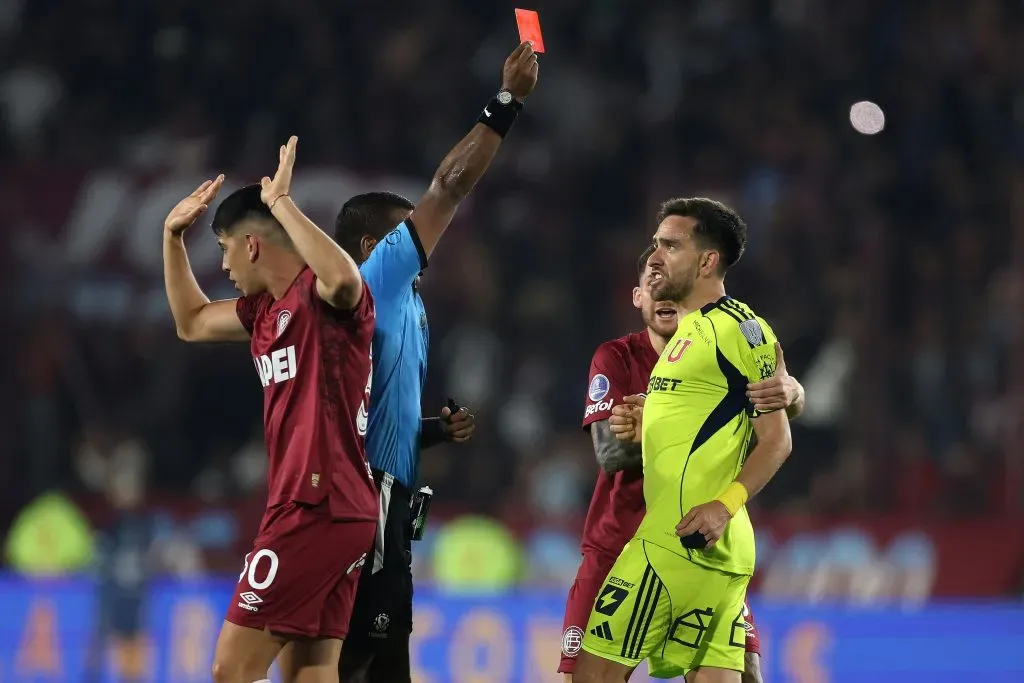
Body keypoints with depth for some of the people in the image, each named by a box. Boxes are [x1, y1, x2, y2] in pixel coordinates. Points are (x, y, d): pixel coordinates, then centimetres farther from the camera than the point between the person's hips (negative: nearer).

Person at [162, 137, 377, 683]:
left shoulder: (321, 294, -10)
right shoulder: (266, 307, 18)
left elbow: (344, 278, -36)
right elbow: (192, 323, 34)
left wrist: (281, 204, -27)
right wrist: (173, 235, 25)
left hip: (316, 510, -10)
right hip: (333, 513, 10)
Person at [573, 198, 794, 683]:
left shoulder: (738, 327, -7)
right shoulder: (690, 331, 22)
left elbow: (776, 439, -11)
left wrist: (724, 505, -23)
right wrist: (641, 428, 10)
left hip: (681, 538, -10)